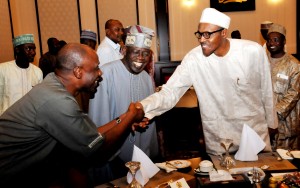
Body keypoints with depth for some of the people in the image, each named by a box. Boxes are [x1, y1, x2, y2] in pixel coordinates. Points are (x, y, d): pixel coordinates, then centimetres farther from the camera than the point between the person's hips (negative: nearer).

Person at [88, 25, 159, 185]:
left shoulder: (147, 78, 1)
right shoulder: (106, 73, -19)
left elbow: (150, 121, 9)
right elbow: (99, 120, -17)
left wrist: (152, 155, 11)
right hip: (111, 160, -5)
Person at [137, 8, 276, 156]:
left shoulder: (254, 52, -16)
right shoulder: (193, 59, -16)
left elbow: (267, 91, -3)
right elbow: (169, 93, -19)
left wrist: (270, 123, 9)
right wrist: (142, 107, -37)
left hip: (255, 132, 1)